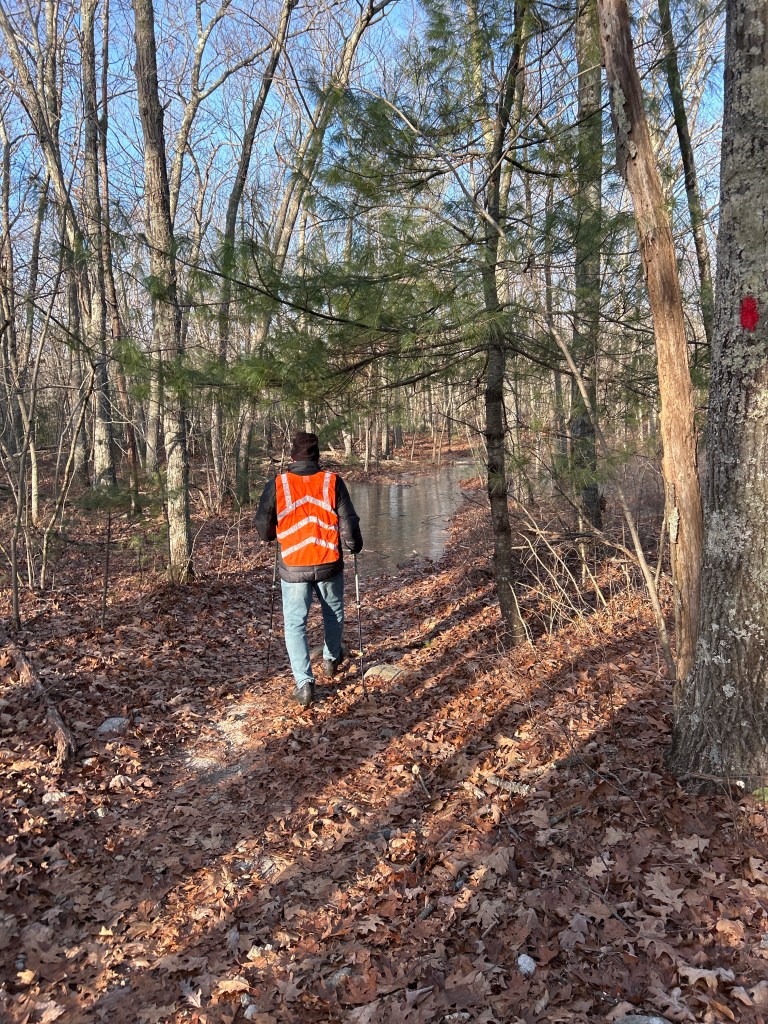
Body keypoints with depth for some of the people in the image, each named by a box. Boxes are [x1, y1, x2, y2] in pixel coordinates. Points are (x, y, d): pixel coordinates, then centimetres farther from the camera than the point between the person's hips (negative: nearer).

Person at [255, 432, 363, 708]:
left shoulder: (277, 485, -6)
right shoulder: (332, 482, -5)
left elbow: (263, 529, 1)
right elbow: (349, 522, -3)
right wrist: (353, 546, 15)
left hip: (293, 567, -1)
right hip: (329, 564, 1)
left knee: (295, 622, 8)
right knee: (334, 613, 24)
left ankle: (304, 681, 0)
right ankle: (331, 659, 43)